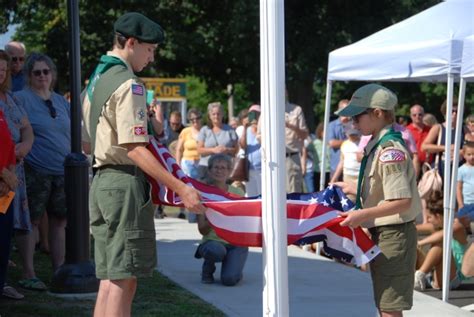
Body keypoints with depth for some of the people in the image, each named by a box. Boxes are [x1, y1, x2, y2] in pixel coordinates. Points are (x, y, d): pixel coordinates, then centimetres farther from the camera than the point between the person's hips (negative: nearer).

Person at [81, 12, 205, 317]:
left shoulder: (96, 81, 18)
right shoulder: (128, 84, -11)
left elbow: (87, 142, 22)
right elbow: (135, 149, -19)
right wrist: (181, 188, -21)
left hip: (101, 181, 9)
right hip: (126, 182, -9)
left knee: (110, 280, 10)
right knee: (124, 280, -9)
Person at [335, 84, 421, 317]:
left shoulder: (390, 151, -22)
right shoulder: (377, 146, 8)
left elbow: (402, 201, -26)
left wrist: (362, 215, -27)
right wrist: (354, 191, 29)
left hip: (393, 235, -10)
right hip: (380, 233, 10)